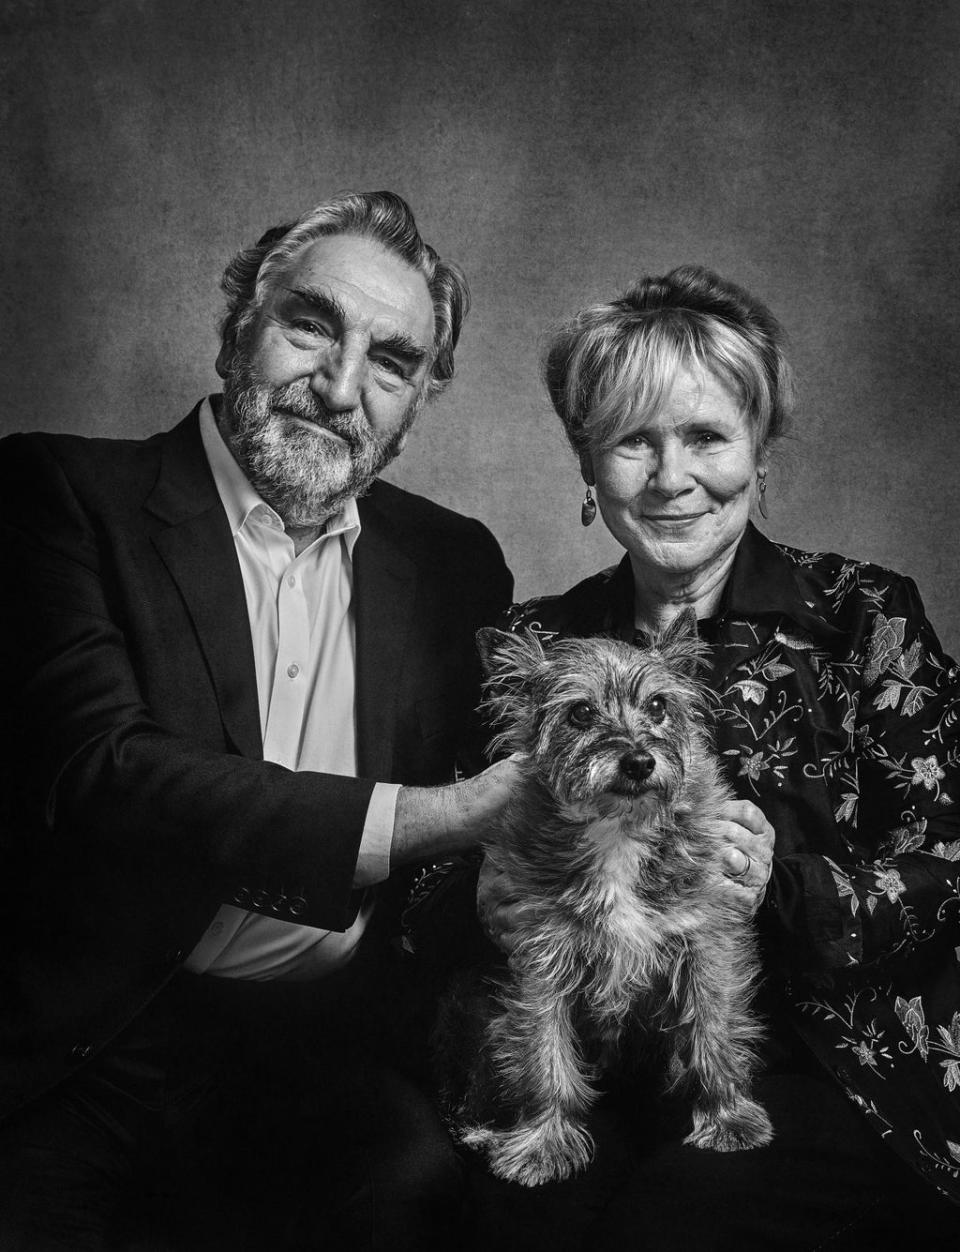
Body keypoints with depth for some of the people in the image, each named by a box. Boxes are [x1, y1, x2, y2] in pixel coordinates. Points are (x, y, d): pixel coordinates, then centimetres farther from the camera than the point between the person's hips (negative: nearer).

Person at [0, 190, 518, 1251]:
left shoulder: (453, 563, 11)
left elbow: (505, 785, 15)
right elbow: (93, 767, -16)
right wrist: (436, 816, -20)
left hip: (327, 1036, 4)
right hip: (86, 1031, -3)